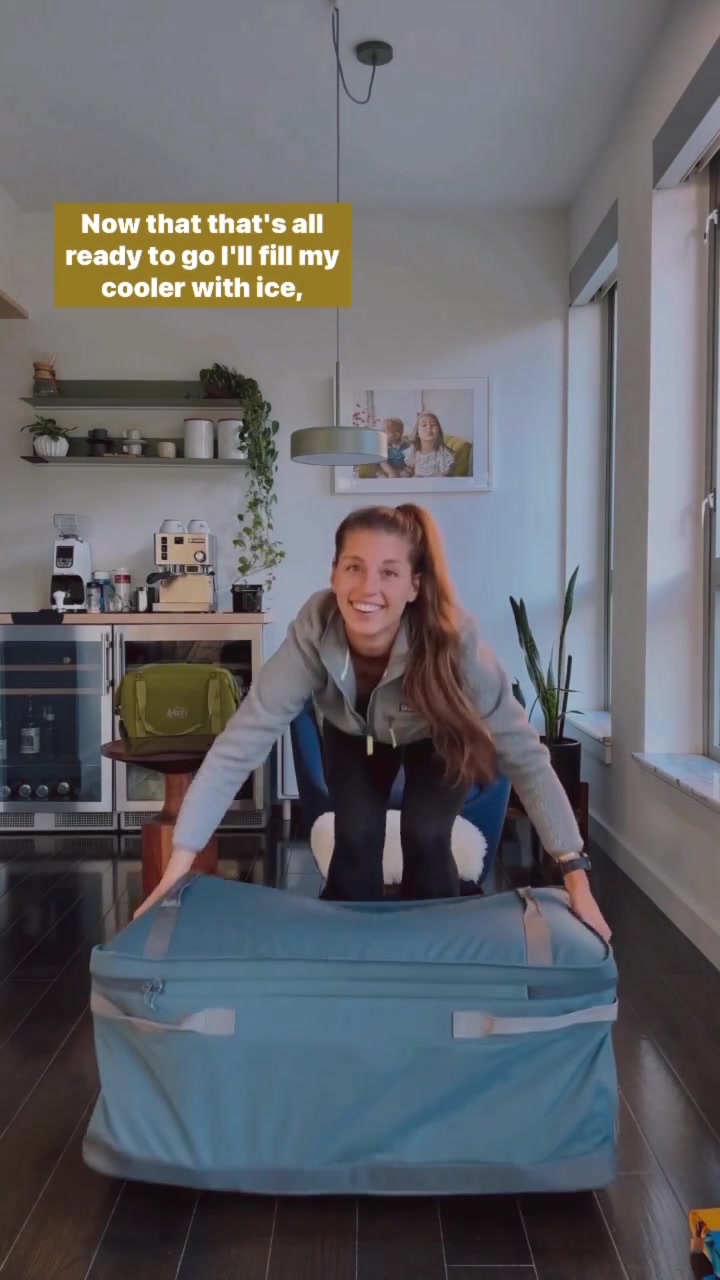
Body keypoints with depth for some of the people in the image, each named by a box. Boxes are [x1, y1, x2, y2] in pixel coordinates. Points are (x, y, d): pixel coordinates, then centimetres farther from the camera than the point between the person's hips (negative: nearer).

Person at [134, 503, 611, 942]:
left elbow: (524, 754, -36)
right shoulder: (313, 633, -38)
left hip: (437, 737, -1)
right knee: (356, 838, -14)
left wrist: (575, 874, -40)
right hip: (354, 734, 1)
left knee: (425, 838, -16)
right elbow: (240, 744, -38)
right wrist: (179, 864, -40)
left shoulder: (452, 638, -41)